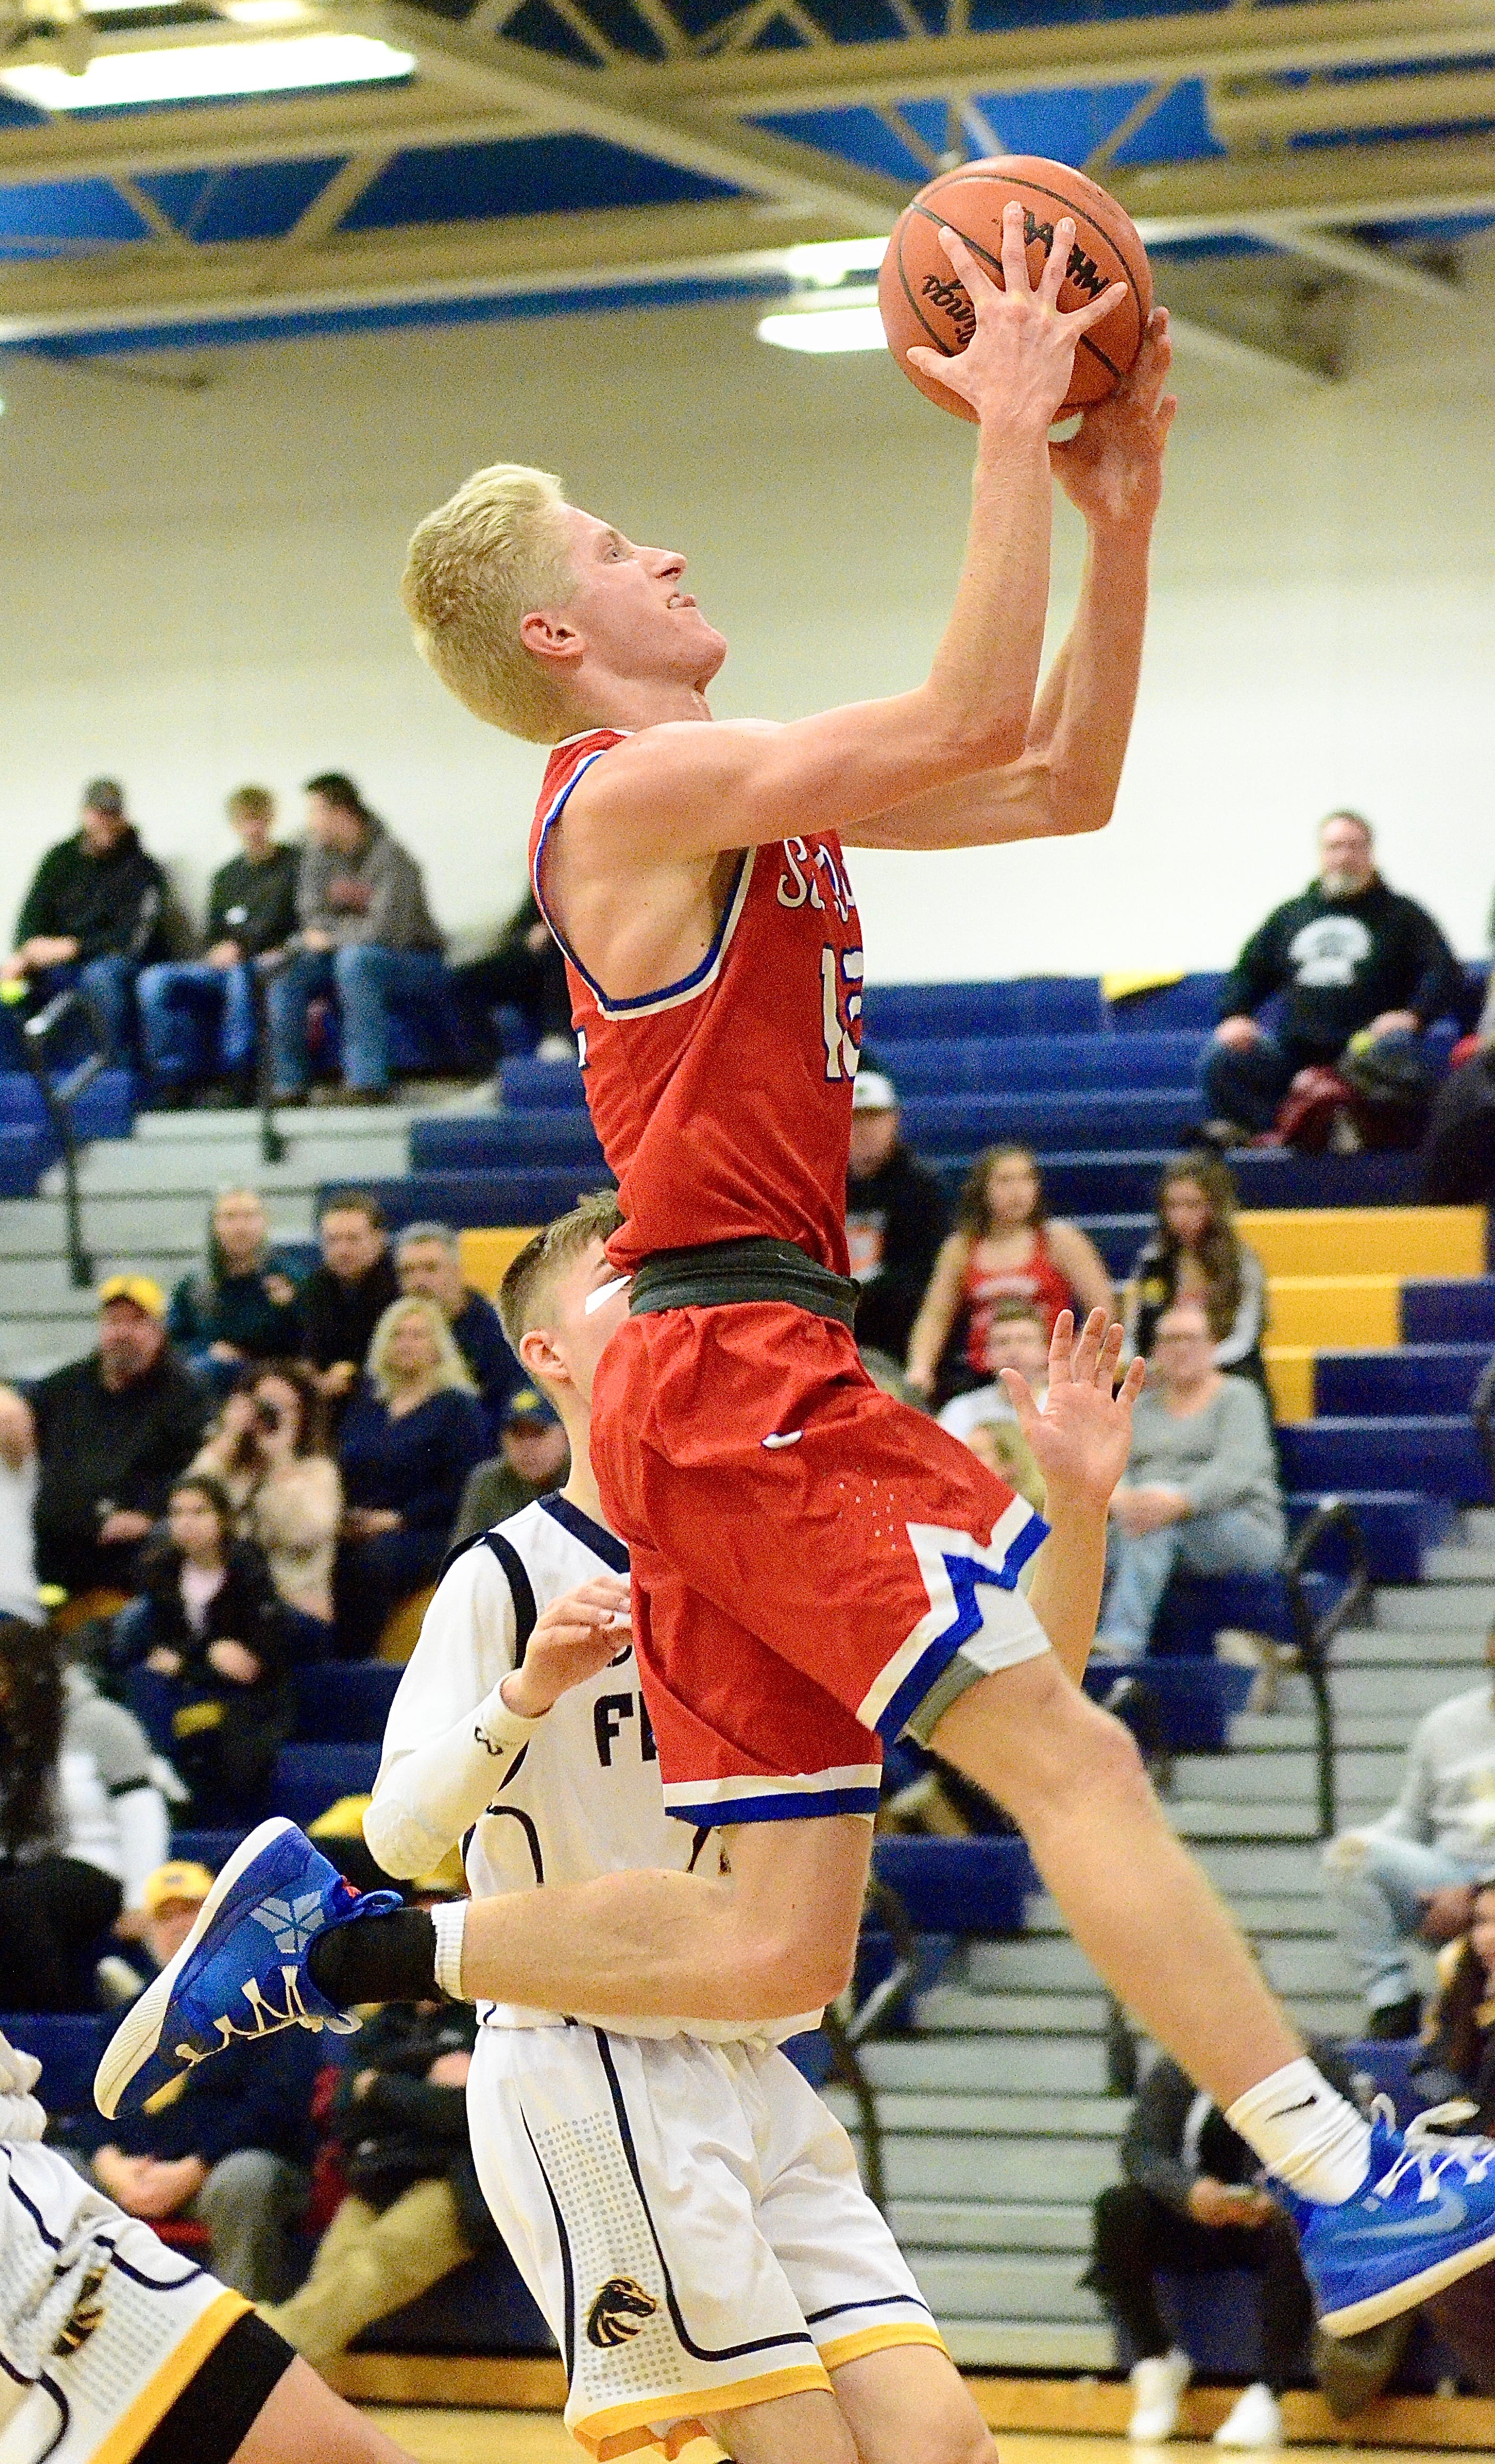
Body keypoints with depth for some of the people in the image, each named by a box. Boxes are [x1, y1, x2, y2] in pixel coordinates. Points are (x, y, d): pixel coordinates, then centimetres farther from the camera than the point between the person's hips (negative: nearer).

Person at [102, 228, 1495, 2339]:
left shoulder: (749, 801, 21)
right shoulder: (639, 784, -7)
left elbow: (1066, 783, 21)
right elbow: (967, 719, -16)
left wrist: (1120, 516, 13)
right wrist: (1010, 436, -11)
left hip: (742, 1386, 10)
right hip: (733, 1366, -10)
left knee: (776, 1948, 6)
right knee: (1066, 1753, -15)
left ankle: (333, 1929, 10)